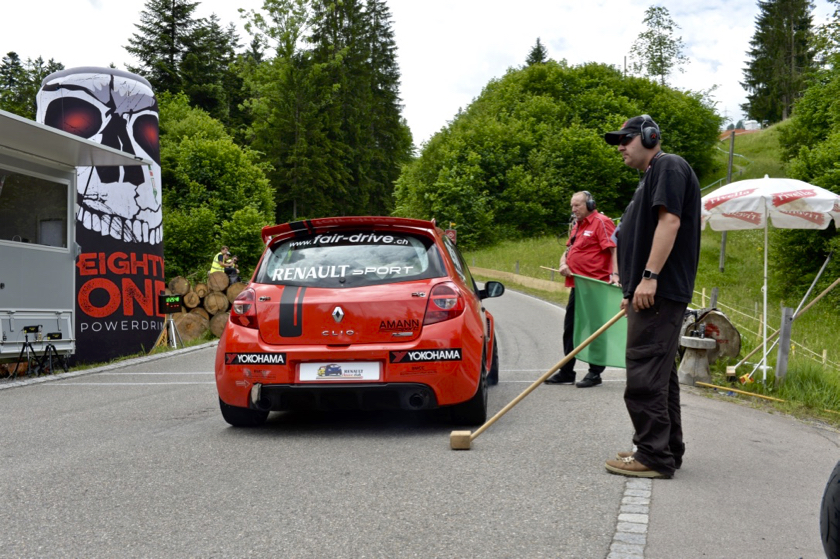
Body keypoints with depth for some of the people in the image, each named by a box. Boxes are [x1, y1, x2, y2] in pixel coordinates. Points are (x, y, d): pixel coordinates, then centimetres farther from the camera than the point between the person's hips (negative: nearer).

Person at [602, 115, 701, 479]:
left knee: (645, 376, -12)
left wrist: (649, 277, -25)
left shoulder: (668, 166, -6)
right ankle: (667, 450, 20)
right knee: (659, 373, 13)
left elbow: (669, 221, -19)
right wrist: (632, 290, 25)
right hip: (651, 294, 11)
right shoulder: (651, 176, 25)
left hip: (659, 290, -11)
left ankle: (654, 457, -9)